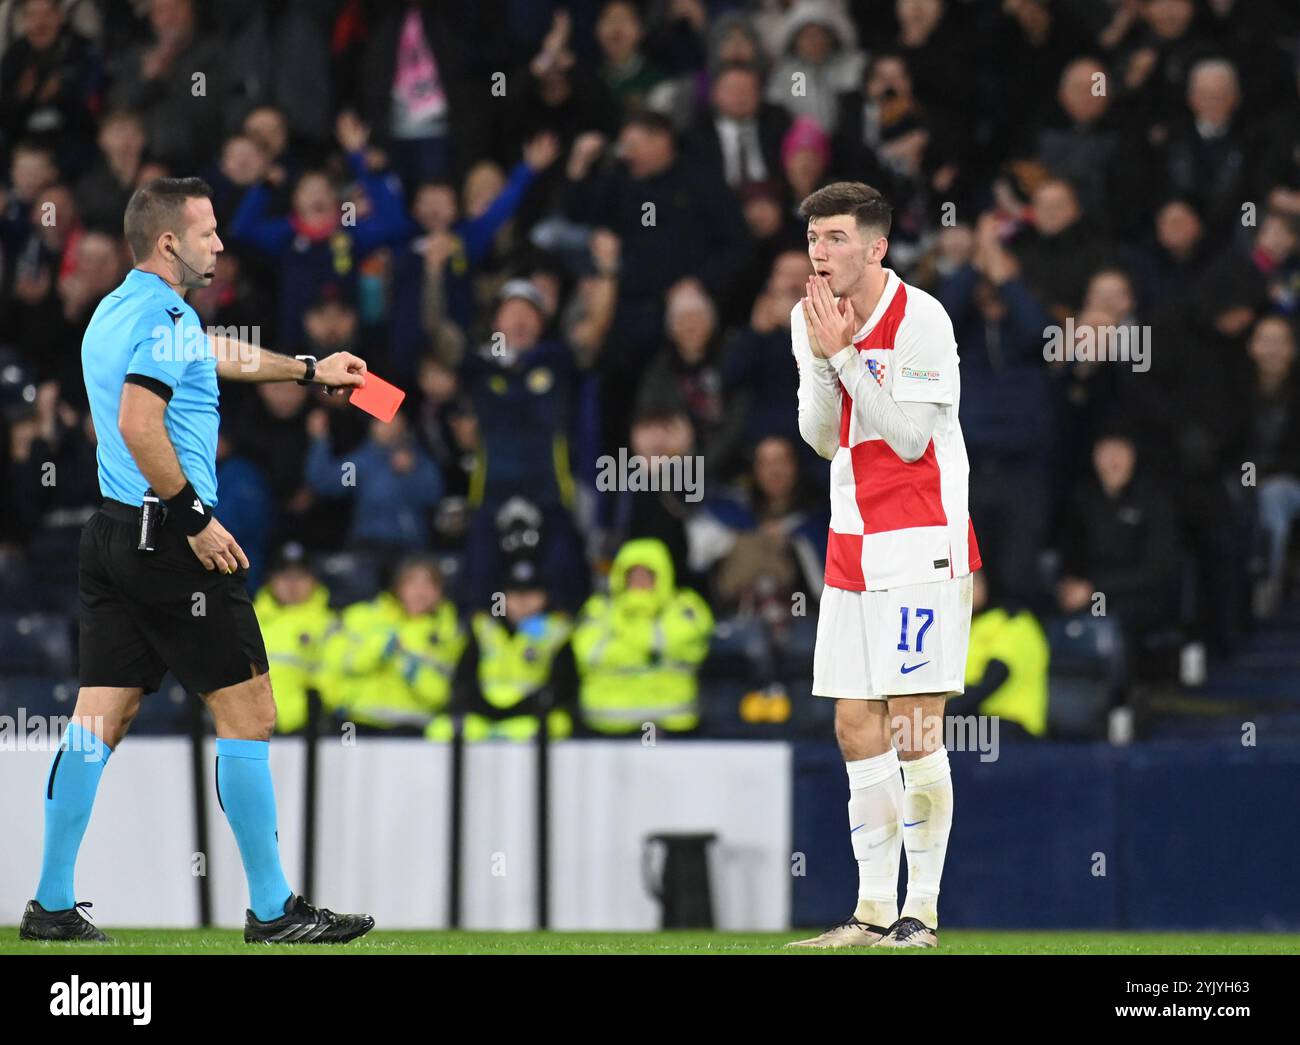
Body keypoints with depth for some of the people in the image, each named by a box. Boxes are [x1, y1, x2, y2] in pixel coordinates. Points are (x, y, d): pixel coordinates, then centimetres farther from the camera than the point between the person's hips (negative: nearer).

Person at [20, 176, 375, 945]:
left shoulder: (115, 312, 18)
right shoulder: (165, 317, -13)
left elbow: (214, 354, 35)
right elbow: (137, 423, -27)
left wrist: (309, 370, 44)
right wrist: (196, 517, -21)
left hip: (114, 535, 9)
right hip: (172, 541, -9)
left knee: (100, 721, 8)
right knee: (248, 712, -2)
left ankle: (53, 905, 7)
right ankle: (273, 911, 0)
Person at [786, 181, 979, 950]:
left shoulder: (921, 319, -14)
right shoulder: (811, 318, 8)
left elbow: (911, 437, -17)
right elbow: (820, 436, 7)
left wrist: (843, 353, -20)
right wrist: (822, 359, -9)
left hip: (922, 543, -7)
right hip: (852, 545, 7)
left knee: (913, 728, -9)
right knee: (856, 728, 6)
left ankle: (921, 915, -5)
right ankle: (875, 910, 12)